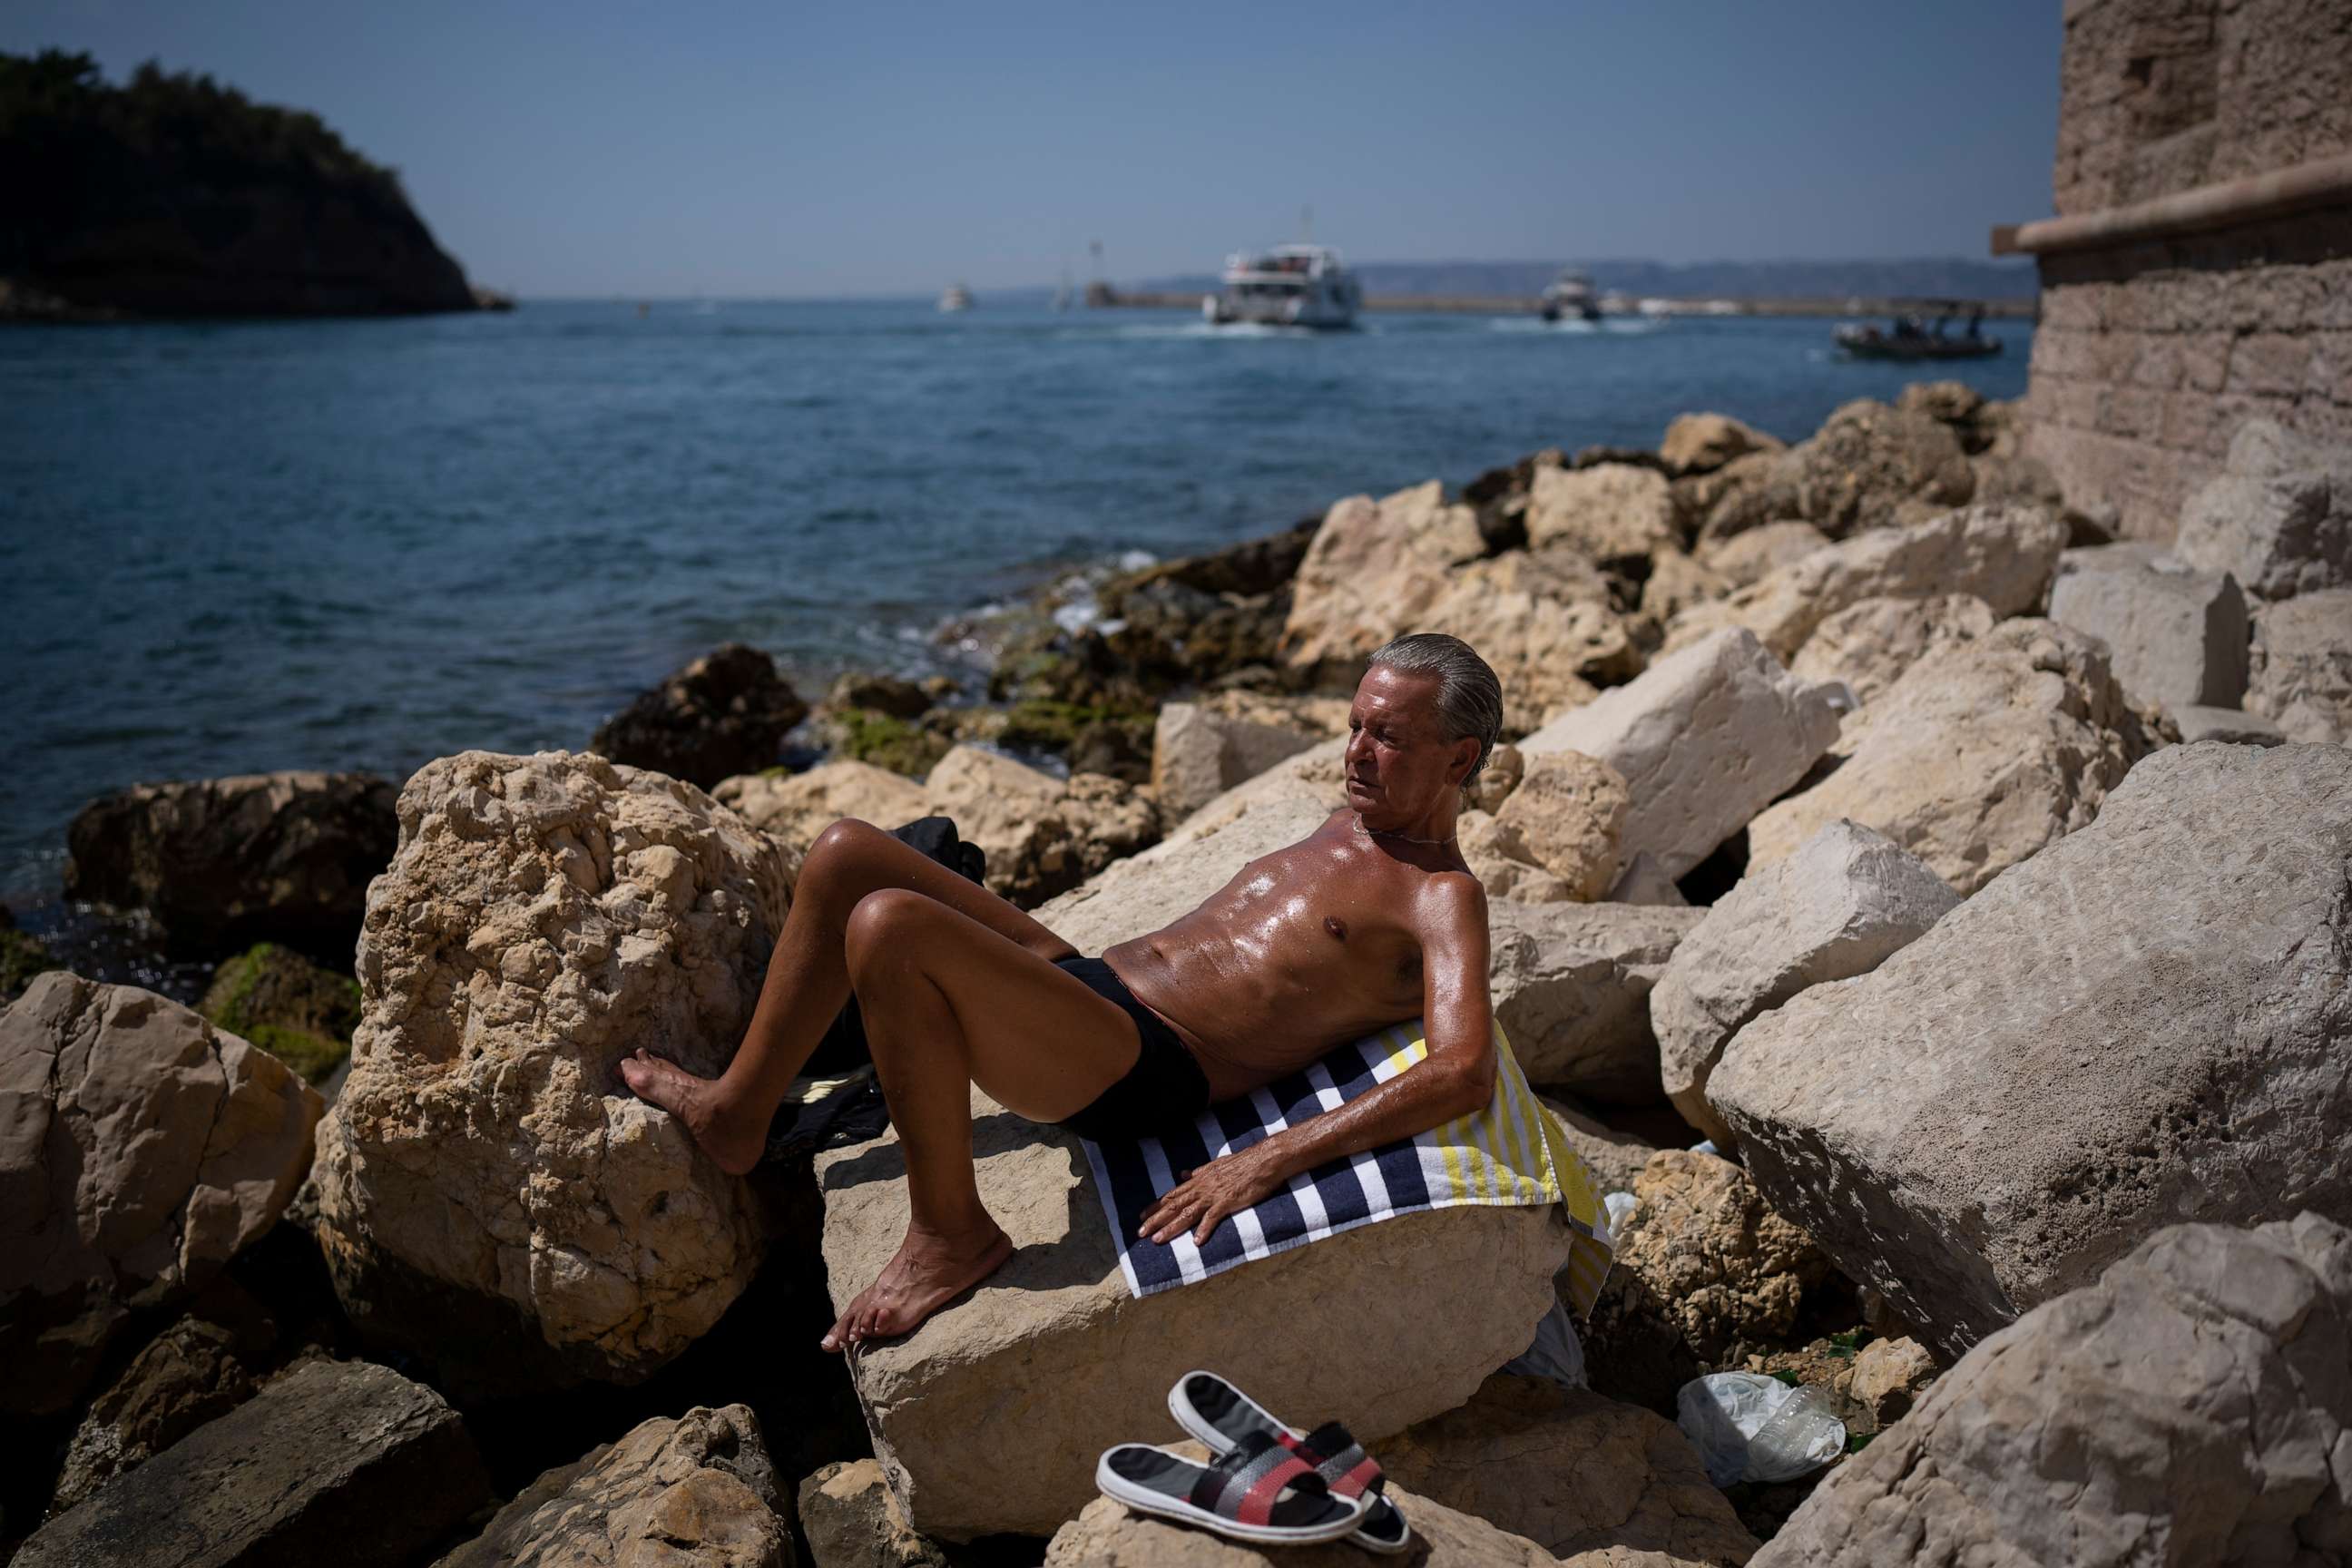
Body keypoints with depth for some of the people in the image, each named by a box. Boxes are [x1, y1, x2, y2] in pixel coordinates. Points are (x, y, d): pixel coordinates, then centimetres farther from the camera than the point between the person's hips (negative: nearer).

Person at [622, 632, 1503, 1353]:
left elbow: (1464, 1074, -25)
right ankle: (738, 1112, 17)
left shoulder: (1442, 897, -8)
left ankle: (950, 1233, -13)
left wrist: (1271, 1160, -30)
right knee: (844, 855, 4)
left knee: (888, 926, -30)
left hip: (1147, 1070, -9)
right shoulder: (1348, 823, 19)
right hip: (1087, 974, 9)